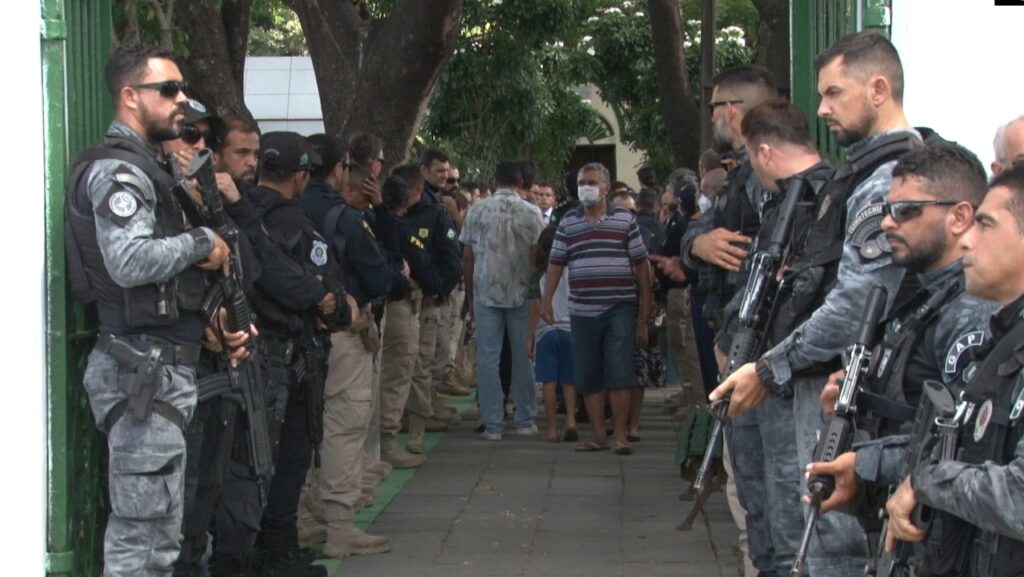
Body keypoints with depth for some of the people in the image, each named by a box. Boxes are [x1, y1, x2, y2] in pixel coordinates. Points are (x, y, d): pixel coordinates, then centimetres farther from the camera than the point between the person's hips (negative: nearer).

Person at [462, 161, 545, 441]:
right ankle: (525, 420, 13)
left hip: (486, 292, 0)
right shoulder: (531, 213, -1)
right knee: (523, 356, 8)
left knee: (488, 357, 1)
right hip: (521, 292, 0)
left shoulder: (477, 211, 0)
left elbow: (468, 257, 2)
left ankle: (492, 424, -2)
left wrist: (470, 293, 11)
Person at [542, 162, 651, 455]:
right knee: (588, 376, 5)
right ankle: (599, 434, 13)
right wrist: (546, 301, -1)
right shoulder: (567, 222, 9)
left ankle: (620, 435, -2)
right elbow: (556, 263, 9)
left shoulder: (625, 220, 3)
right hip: (582, 310, 3)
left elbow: (641, 265, 5)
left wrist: (644, 312, 2)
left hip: (620, 308, -2)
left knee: (619, 373, -8)